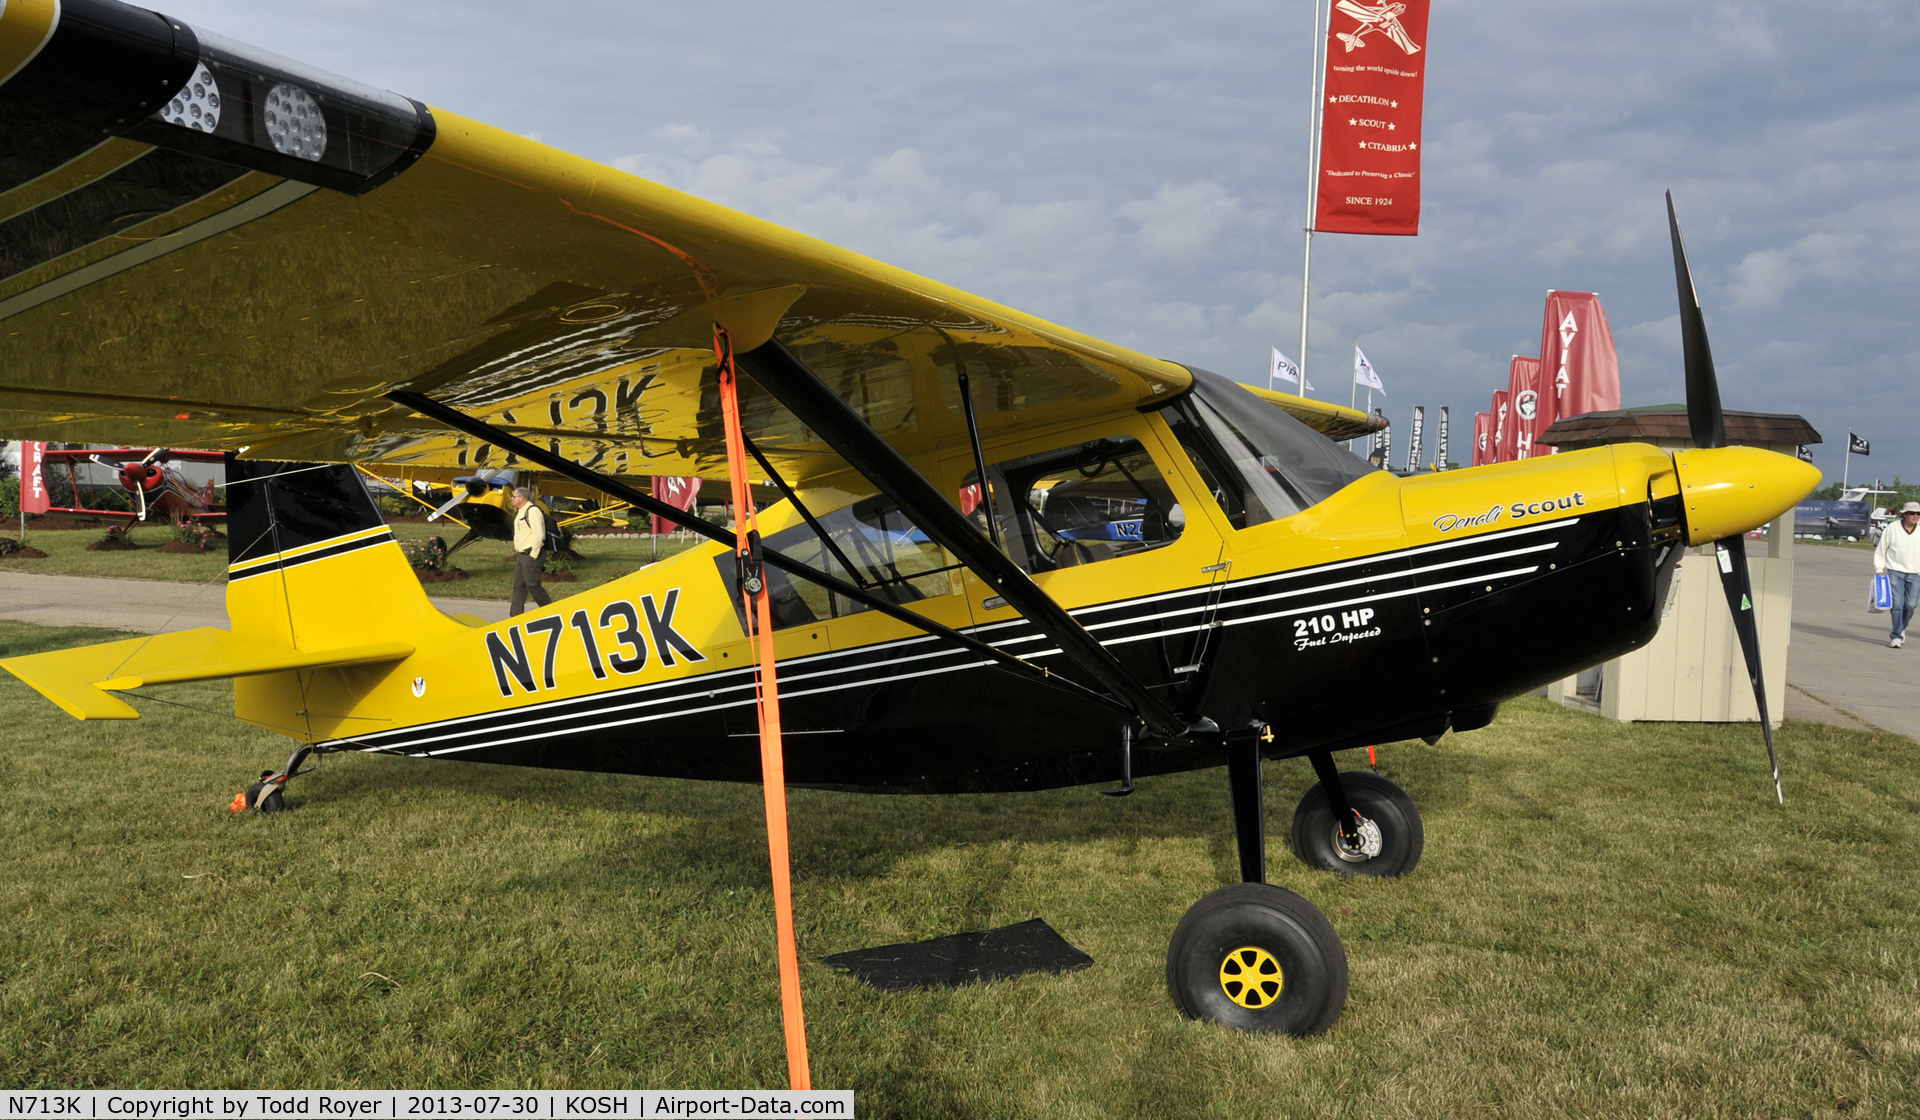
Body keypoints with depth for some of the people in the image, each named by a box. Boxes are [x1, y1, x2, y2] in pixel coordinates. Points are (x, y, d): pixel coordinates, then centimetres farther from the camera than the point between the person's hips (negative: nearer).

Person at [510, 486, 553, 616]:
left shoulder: (532, 511, -16)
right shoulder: (520, 512, 17)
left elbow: (539, 535, -22)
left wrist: (533, 555, -20)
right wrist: (519, 553, 17)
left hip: (531, 555, -10)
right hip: (522, 554, 10)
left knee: (532, 585, -7)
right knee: (518, 586, 9)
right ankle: (516, 615, 13)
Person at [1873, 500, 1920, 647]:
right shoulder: (1892, 529, -2)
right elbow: (1880, 550, 4)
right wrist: (1879, 569, -2)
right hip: (1895, 572, -2)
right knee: (1897, 604, -8)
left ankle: (1901, 630, 23)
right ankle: (1897, 636, 0)